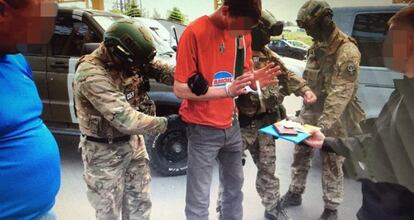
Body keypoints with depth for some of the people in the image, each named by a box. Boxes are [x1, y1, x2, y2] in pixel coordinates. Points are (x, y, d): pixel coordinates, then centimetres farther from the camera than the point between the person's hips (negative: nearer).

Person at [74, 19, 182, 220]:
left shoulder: (127, 59, -7)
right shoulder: (91, 75, -30)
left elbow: (159, 69, -7)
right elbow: (126, 120, -34)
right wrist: (166, 123, -24)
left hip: (133, 141, 7)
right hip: (104, 151, -6)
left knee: (140, 204, 20)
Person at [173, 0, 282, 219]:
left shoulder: (243, 33, 1)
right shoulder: (195, 33, -19)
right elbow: (180, 89, -19)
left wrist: (253, 79, -12)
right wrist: (227, 90, -29)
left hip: (231, 124, 6)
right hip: (203, 129, -6)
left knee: (235, 187, 22)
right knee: (199, 200, 2)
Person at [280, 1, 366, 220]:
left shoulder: (347, 52, -20)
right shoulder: (317, 46, 6)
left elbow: (340, 95, -26)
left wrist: (323, 125, -29)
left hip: (334, 121, -7)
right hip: (309, 114, 7)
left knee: (332, 166, 6)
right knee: (300, 155, 18)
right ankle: (294, 193, 38)